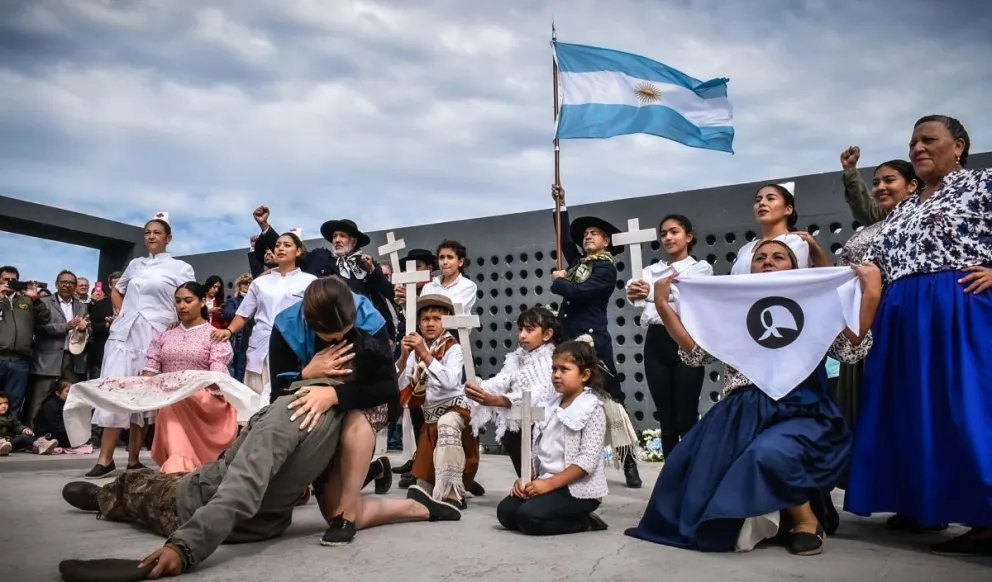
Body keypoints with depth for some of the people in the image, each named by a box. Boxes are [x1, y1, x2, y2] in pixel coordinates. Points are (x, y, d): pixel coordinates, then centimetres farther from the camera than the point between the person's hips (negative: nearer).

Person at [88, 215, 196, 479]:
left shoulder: (181, 268, 3)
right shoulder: (135, 264, 15)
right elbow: (116, 291, 28)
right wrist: (121, 314, 13)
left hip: (154, 336, -3)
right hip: (124, 334, 3)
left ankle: (133, 460, 10)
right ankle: (105, 460, -4)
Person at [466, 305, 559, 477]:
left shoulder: (553, 360, -11)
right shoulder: (517, 358, 11)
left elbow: (537, 395, -26)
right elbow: (499, 382, -4)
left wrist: (493, 400, -38)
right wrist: (478, 389, -27)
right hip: (517, 422, 6)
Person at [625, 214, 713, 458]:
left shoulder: (701, 268, 5)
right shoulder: (652, 270, 17)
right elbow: (634, 289, -7)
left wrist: (652, 293, -39)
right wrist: (633, 291, -33)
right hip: (656, 343, 4)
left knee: (686, 418, -3)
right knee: (666, 418, 7)